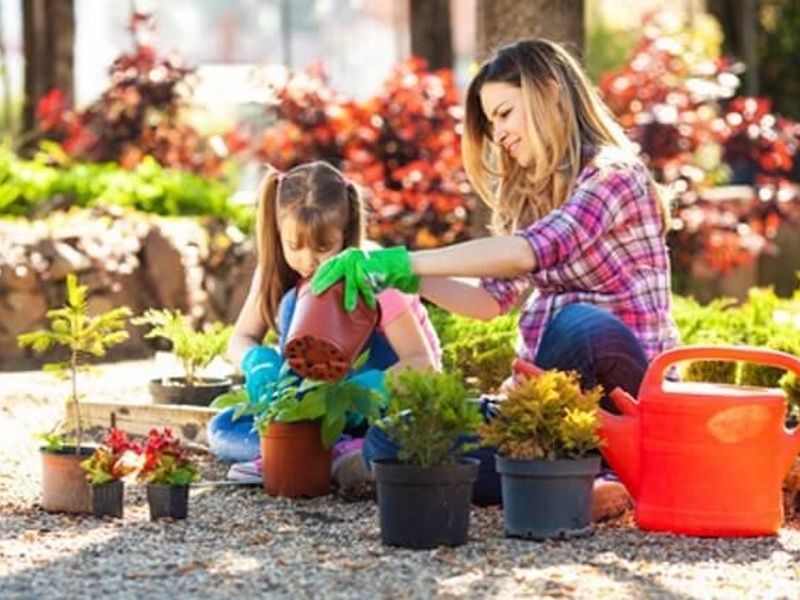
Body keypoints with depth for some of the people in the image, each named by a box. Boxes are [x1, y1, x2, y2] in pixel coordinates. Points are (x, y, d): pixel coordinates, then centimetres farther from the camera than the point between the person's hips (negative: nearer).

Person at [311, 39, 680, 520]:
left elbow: (527, 252, -26)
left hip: (627, 386, -7)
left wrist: (401, 262, -27)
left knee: (580, 326, -42)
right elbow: (492, 299, 11)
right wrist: (406, 280, -4)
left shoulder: (614, 175, -11)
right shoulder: (530, 193, 16)